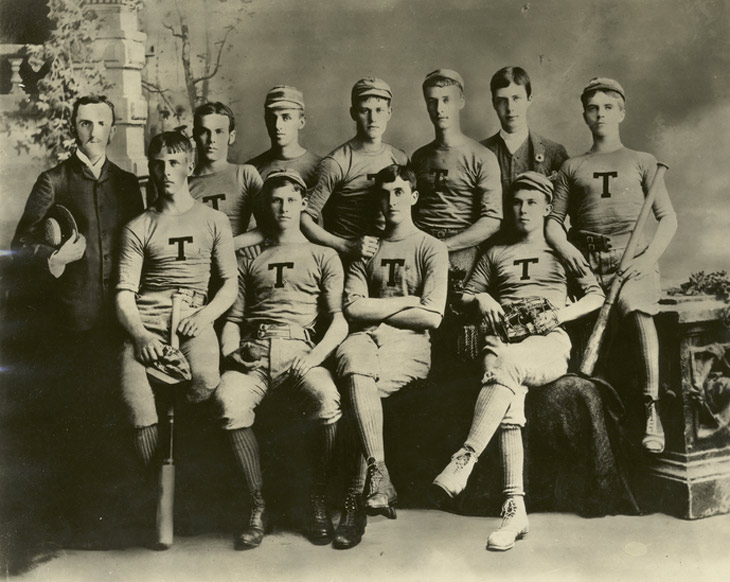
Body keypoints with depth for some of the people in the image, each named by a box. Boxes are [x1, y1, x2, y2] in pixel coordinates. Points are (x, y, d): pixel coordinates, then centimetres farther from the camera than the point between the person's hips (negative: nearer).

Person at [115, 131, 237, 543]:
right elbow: (124, 293, 9)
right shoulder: (138, 228, 17)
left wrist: (205, 315, -10)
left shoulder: (213, 220, 16)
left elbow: (231, 284, 11)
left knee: (206, 381, -35)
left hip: (194, 319, -1)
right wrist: (140, 334, -11)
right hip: (145, 324, 1)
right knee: (139, 411, -25)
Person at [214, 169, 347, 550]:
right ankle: (258, 507, -16)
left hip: (300, 349, -2)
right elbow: (233, 319, 24)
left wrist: (315, 357, -9)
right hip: (253, 351, 2)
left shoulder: (324, 257, 21)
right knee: (228, 401, -32)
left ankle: (318, 505, -17)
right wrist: (230, 351, 1)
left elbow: (339, 320, 9)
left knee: (327, 399, -35)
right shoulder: (250, 261, 29)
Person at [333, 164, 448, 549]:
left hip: (411, 344, -3)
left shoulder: (431, 249, 10)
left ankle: (357, 499, -29)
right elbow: (353, 308, 5)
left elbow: (431, 316, -4)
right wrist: (404, 302, 0)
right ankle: (378, 477, -40)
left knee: (359, 387, -32)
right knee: (351, 358, -35)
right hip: (367, 339, 3)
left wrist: (377, 309, 2)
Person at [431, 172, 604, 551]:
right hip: (502, 341, 1)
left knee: (506, 367, -39)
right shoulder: (496, 254, 28)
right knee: (510, 398, -33)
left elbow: (596, 295, 16)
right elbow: (464, 296, 26)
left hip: (548, 343, -1)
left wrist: (563, 313, -3)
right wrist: (481, 299, 2)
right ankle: (514, 508, -39)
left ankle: (465, 459, -45)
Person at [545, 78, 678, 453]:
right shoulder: (572, 168, 21)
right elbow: (552, 221, 16)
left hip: (630, 256, -2)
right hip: (585, 259, 3)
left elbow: (668, 218, 9)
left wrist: (648, 258, -8)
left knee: (638, 309, -31)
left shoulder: (641, 162, 17)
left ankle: (652, 410, -33)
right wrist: (564, 247, -6)